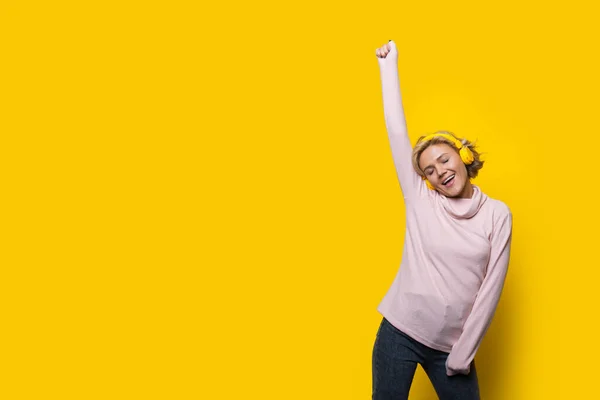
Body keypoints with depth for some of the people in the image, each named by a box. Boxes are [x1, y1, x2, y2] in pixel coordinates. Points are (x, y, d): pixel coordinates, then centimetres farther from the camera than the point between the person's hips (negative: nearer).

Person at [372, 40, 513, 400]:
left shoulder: (498, 214, -1)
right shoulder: (421, 199, 1)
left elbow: (491, 287, -3)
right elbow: (397, 130, -1)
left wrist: (462, 353, -6)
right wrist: (390, 66, 1)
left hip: (451, 345, 0)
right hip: (399, 334, 0)